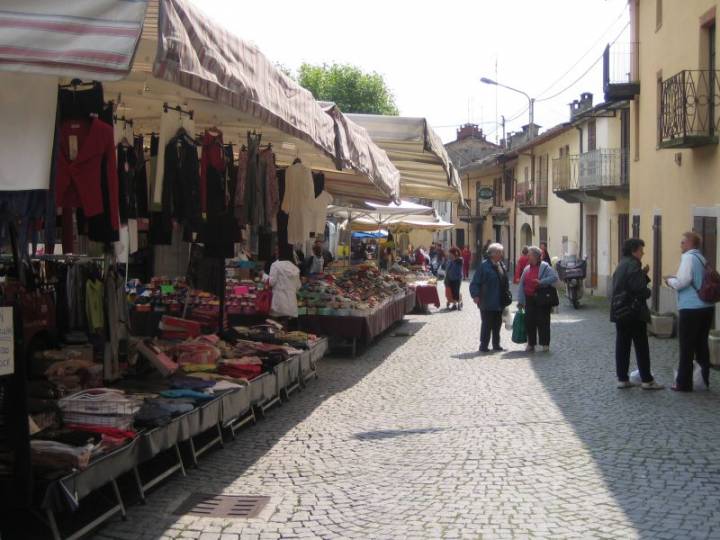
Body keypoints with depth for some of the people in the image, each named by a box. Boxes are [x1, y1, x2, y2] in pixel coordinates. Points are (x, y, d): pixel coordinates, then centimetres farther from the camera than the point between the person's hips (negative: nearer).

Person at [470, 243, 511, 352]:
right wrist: (475, 295, -23)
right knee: (487, 324, 0)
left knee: (497, 324, 14)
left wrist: (507, 296, 15)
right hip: (487, 303, -7)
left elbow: (506, 282, 19)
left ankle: (496, 345, 24)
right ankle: (483, 346, 10)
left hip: (499, 302, 7)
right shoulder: (484, 266, -14)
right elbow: (475, 283, -14)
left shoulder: (501, 265, 9)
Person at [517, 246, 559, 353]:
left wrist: (541, 282, -24)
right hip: (529, 299, 6)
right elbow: (521, 285, 11)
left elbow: (554, 277, -18)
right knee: (529, 322, 5)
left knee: (542, 322, -2)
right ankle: (531, 344, 15)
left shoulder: (545, 267, -6)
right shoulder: (527, 269, 12)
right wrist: (520, 300, 4)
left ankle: (545, 344, 7)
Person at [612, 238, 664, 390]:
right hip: (634, 313, -9)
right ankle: (647, 380, 5)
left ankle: (622, 379, 10)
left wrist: (643, 274, 10)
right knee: (641, 347, 0)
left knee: (622, 346, 8)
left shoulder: (621, 265, 15)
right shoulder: (633, 265, -15)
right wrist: (648, 293, -4)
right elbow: (639, 288, -23)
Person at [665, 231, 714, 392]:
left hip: (691, 309, -8)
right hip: (707, 307, 8)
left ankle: (684, 383, 5)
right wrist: (676, 279, 14)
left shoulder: (688, 257, -11)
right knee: (701, 344, 15)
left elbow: (682, 282, -19)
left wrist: (670, 280, 0)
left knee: (687, 347, 0)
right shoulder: (702, 259, 14)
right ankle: (704, 378, 21)